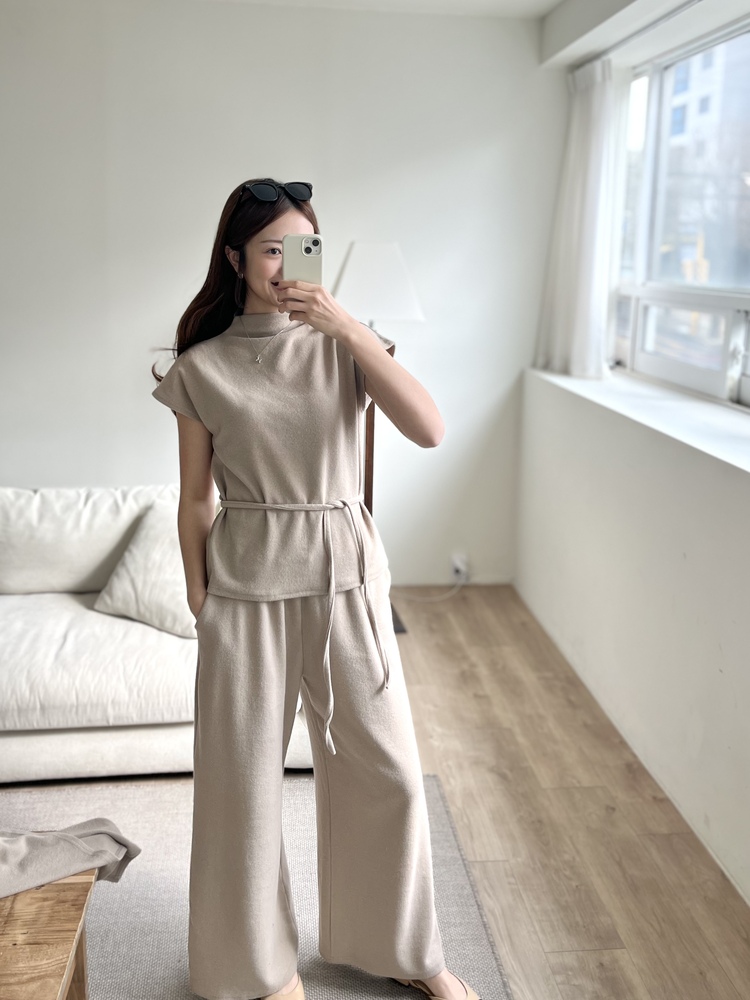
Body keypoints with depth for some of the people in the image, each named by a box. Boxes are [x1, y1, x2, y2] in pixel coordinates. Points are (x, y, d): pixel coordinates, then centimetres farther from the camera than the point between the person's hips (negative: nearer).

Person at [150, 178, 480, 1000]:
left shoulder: (343, 345, 1)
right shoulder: (201, 368, -1)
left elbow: (429, 430, -14)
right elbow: (195, 500, 3)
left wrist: (349, 327, -20)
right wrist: (200, 603, 4)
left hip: (346, 575, 2)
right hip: (247, 585, -1)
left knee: (388, 772, 9)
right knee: (243, 780, 8)